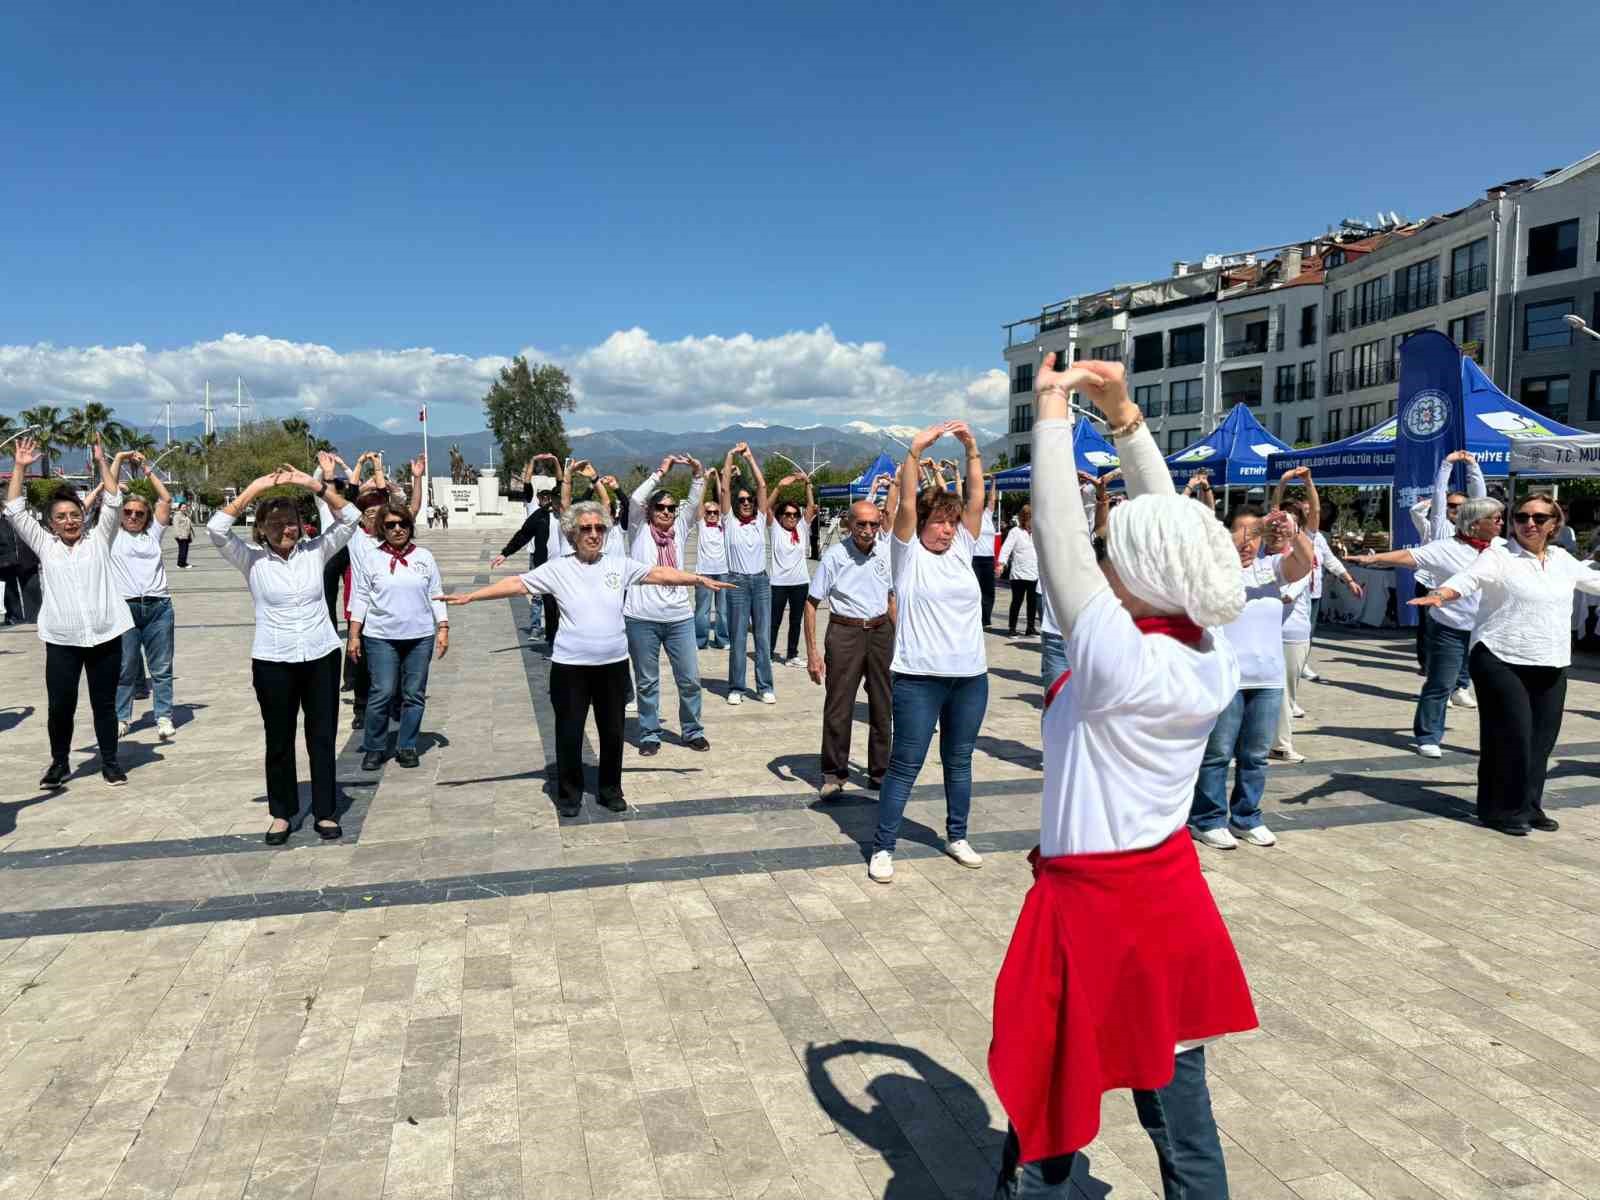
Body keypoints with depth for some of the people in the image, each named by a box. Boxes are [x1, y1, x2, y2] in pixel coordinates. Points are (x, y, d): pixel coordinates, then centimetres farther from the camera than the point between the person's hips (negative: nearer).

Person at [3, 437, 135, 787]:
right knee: (59, 705, 4)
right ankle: (59, 762, 24)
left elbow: (112, 503, 1)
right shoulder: (44, 545, 10)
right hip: (61, 640, 1)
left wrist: (102, 462, -3)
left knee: (104, 704, 8)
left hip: (105, 636, -1)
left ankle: (110, 762, 21)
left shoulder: (99, 540, 8)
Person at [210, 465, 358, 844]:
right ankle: (281, 813, 25)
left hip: (322, 656, 1)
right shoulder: (251, 559, -1)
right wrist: (253, 490, -20)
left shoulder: (315, 551, 2)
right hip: (273, 661, -1)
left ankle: (325, 812, 18)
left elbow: (348, 518, -6)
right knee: (279, 741, 10)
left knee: (322, 737, 8)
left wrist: (315, 485, -18)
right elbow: (217, 529, -15)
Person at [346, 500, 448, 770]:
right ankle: (374, 748, 13)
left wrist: (443, 629, 3)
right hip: (381, 637, -2)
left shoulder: (424, 557, 7)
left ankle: (406, 747, 18)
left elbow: (435, 596, 9)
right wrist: (354, 635, -1)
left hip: (420, 636, 2)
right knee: (382, 694, -3)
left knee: (414, 694, 6)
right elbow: (360, 598, 2)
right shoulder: (370, 558, 1)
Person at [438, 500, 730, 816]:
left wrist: (698, 579, -6)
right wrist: (470, 596, -12)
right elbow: (516, 583, -6)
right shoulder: (557, 568, -4)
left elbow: (660, 574, 1)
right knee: (569, 733, 7)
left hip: (614, 664, 2)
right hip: (571, 666, -2)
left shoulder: (620, 564, 2)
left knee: (613, 732, 13)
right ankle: (569, 794, 25)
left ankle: (610, 790, 30)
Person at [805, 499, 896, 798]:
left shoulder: (885, 553, 4)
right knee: (838, 708, -1)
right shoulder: (835, 555, -9)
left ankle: (880, 772, 24)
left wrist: (897, 638, 15)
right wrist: (812, 653, -11)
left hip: (881, 632, 4)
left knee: (883, 706, 10)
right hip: (845, 632, -4)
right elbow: (811, 603, -7)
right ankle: (834, 774, 14)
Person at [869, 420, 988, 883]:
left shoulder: (961, 550, 11)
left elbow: (976, 500, 3)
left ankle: (957, 836, 32)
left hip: (971, 675, 5)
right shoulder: (908, 553, -1)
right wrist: (916, 451, -21)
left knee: (959, 761, 16)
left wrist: (971, 448, -4)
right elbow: (906, 505, -14)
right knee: (905, 766, 0)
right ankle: (883, 847, 9)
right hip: (919, 677, -5)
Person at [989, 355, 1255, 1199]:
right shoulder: (1210, 654, -4)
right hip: (1167, 889, 7)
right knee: (1181, 1114, 18)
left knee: (1052, 1105, 11)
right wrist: (1125, 419, 5)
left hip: (1095, 904, -7)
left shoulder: (1123, 664, -24)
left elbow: (1058, 547, -21)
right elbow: (1172, 534, 4)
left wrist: (1053, 417, -12)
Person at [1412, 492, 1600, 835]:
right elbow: (1468, 579, -24)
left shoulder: (1562, 559, 14)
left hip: (1551, 666, 6)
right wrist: (1439, 595, -44)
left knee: (1542, 738, 8)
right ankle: (1502, 810, 6)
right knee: (1512, 736, -7)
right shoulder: (1498, 555, -6)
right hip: (1503, 662, -6)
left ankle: (1528, 806, 23)